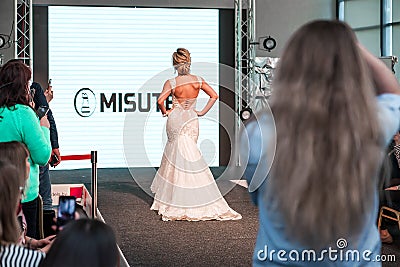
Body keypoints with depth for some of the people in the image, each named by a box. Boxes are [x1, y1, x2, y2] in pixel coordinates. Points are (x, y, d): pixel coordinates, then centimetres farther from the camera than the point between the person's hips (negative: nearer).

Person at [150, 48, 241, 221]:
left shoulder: (171, 83, -10)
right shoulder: (198, 80, -1)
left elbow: (160, 100, -20)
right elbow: (214, 96, -2)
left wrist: (164, 112, -2)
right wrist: (202, 112, 3)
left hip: (175, 121, -3)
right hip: (191, 121, 4)